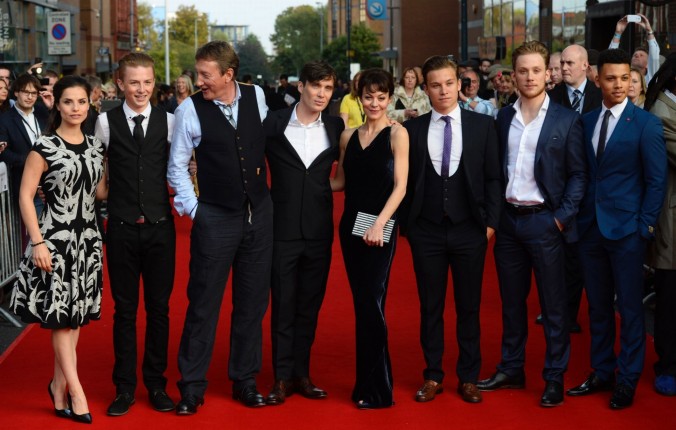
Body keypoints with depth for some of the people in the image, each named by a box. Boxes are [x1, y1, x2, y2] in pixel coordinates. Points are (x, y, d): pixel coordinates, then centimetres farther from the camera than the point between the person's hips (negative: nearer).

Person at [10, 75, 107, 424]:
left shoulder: (95, 146, 7)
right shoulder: (44, 147, -10)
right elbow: (25, 196, -10)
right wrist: (38, 242, -15)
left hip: (87, 238, 6)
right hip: (55, 238, -5)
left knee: (75, 316, 10)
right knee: (61, 316, 0)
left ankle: (59, 385, 22)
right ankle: (75, 389, 6)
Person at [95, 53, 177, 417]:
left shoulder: (169, 121, 1)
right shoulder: (105, 122, -1)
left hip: (160, 226, 1)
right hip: (121, 227, -1)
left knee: (159, 307, 8)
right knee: (124, 309, 7)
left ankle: (156, 383, 21)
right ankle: (124, 387, 17)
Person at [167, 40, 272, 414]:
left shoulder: (257, 97, -2)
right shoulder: (190, 109, -10)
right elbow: (177, 165, -2)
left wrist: (269, 186, 9)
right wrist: (191, 207, -5)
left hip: (260, 212, 3)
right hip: (215, 216, -3)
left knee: (252, 302, 11)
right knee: (203, 303, 2)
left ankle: (245, 380, 24)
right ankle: (191, 386, 13)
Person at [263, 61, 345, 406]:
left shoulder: (336, 128, 3)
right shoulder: (274, 123, -3)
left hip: (319, 230, 2)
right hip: (283, 228, -2)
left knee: (310, 305, 9)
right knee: (283, 305, 2)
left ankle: (301, 374, 19)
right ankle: (282, 377, 10)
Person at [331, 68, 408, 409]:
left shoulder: (397, 134, -5)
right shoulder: (348, 136, 11)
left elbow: (400, 186, -11)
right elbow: (340, 181, 15)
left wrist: (379, 224, -20)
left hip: (378, 228, -5)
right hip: (350, 225, 5)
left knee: (371, 304, -6)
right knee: (361, 304, 9)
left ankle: (376, 390, 3)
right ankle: (366, 382, 18)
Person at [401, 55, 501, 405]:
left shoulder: (482, 125, 2)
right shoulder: (412, 129, 3)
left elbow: (492, 177, 2)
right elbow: (406, 180, 5)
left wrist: (491, 222, -3)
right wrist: (406, 224, 1)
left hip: (469, 230, 0)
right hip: (426, 231, 0)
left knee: (469, 307, 7)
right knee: (430, 307, 8)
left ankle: (468, 378, 18)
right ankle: (433, 377, 19)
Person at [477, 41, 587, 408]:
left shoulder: (566, 120, -4)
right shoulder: (504, 117, 8)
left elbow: (578, 174, -4)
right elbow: (497, 168, 12)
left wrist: (563, 218, -11)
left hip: (543, 221, -4)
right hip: (508, 219, 4)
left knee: (553, 304, 3)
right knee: (511, 301, 14)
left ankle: (555, 378, 12)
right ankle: (511, 369, 25)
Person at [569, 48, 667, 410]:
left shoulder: (645, 123, -6)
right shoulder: (587, 121, 8)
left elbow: (657, 180, -6)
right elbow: (582, 172, 11)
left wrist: (644, 226, -10)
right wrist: (579, 215, 3)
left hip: (626, 229, -5)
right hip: (590, 227, 5)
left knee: (629, 307, 4)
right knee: (597, 305, 13)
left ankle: (627, 380, 14)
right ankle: (601, 372, 24)